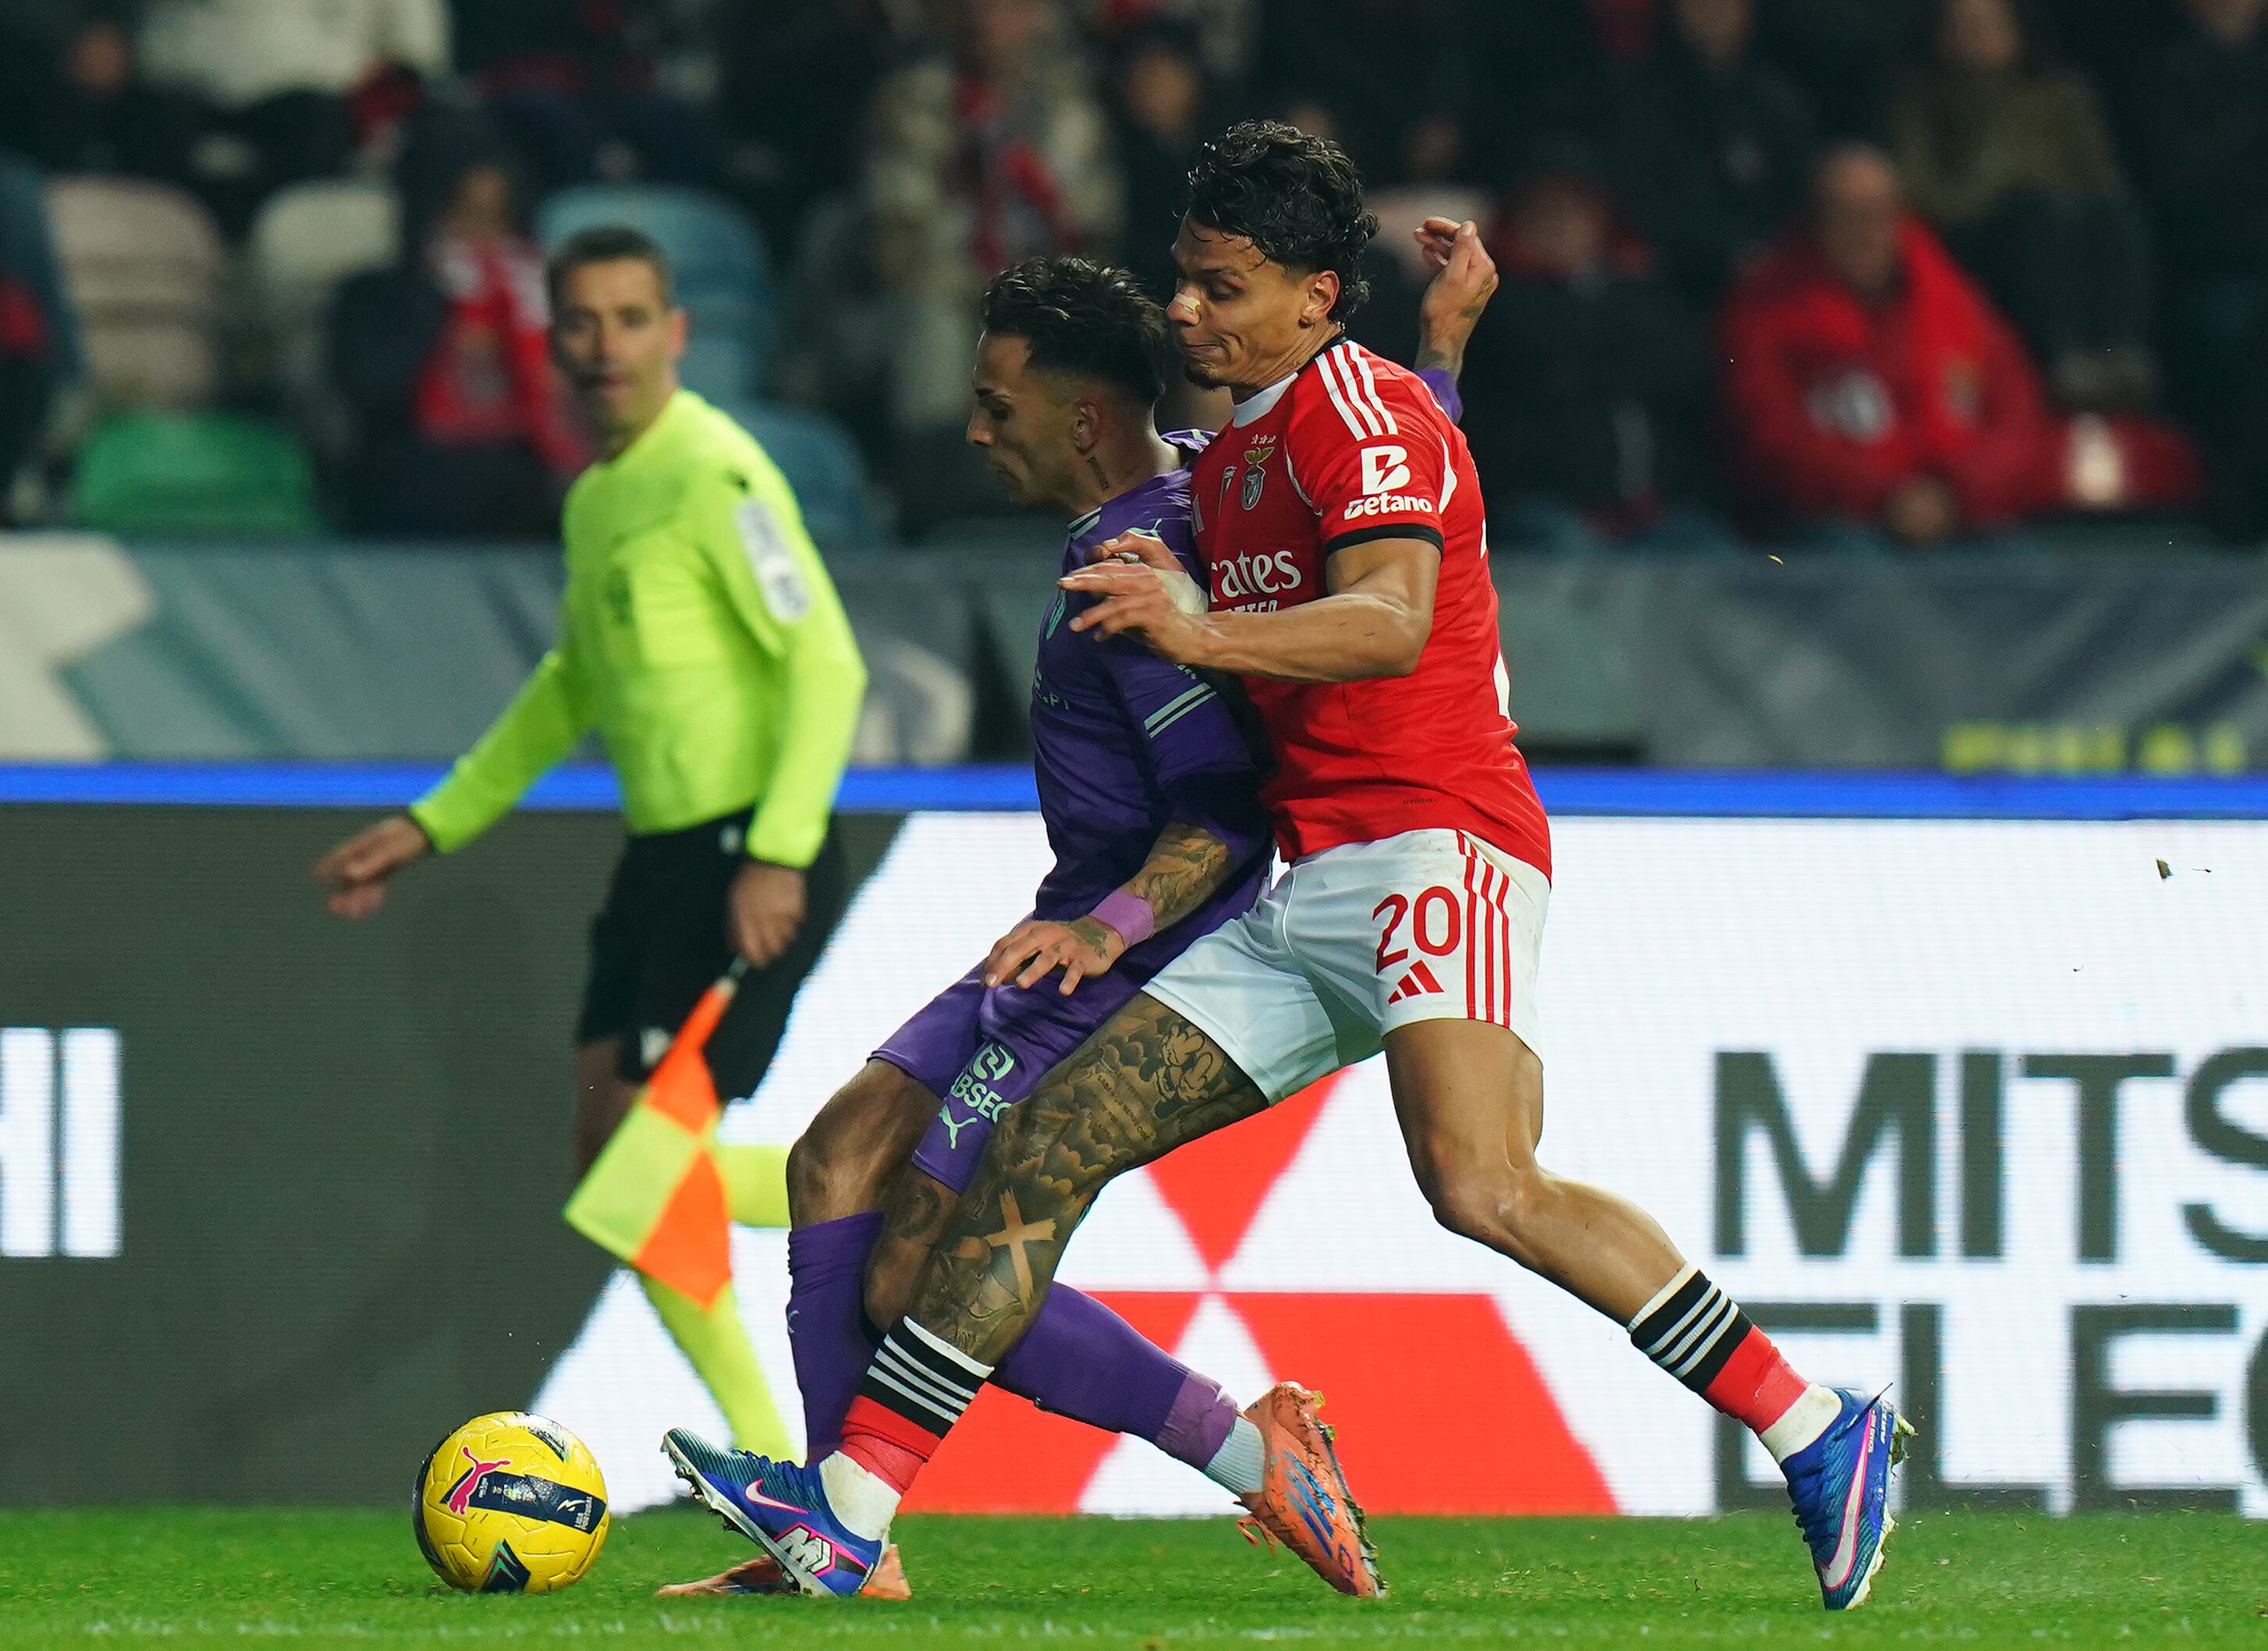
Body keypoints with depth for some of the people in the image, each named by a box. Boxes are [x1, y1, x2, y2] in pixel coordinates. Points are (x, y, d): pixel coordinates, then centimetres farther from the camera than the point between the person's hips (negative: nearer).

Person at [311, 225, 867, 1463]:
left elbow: (827, 665, -19)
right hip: (660, 856, 9)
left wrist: (777, 855, -27)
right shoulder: (596, 496, 15)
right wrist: (430, 828, 28)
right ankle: (765, 1459, 11)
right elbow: (572, 692, 29)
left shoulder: (712, 474, -13)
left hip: (753, 873, -9)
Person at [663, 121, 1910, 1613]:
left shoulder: (1362, 407, -6)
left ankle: (1814, 1433, -21)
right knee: (1045, 1148, 1)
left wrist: (1204, 634, -38)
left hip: (1433, 845, -9)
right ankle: (847, 1508, 1)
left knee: (1483, 1186, -29)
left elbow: (1393, 621, -24)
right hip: (1306, 894, 9)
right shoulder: (1228, 461, 23)